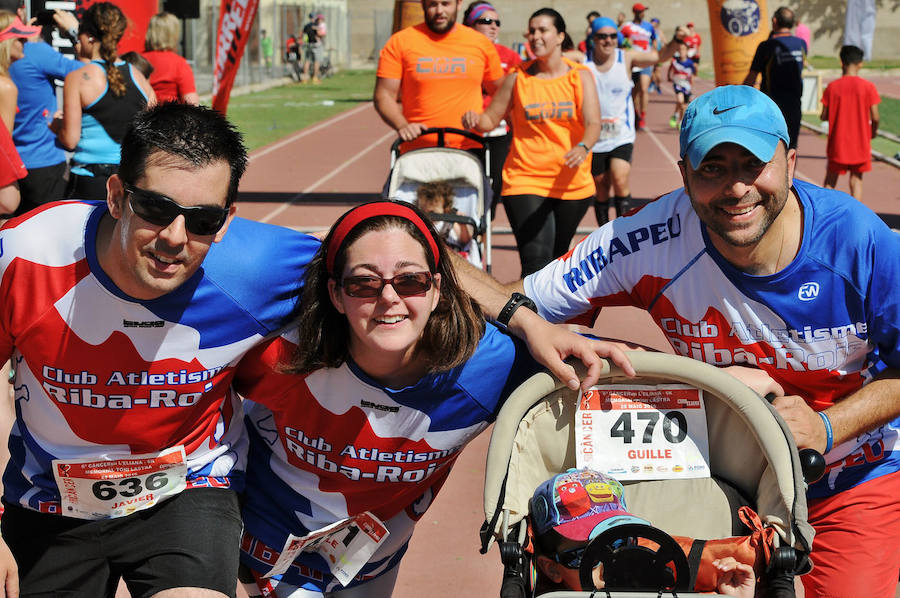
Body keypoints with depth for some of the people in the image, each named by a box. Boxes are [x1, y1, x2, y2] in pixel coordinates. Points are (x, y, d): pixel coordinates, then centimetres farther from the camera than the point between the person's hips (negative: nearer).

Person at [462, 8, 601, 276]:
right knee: (536, 260, -16)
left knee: (557, 257, 16)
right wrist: (475, 120, -18)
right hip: (525, 182, -2)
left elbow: (593, 123, -10)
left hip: (572, 185, 2)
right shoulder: (518, 78, 2)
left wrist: (583, 147, -32)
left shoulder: (580, 76, 2)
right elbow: (491, 118, 6)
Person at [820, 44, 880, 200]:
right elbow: (875, 118, -8)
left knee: (830, 181, 12)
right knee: (856, 179, 9)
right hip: (860, 143, 0)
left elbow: (824, 116, -4)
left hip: (837, 142, 0)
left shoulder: (833, 86, -6)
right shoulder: (868, 87, -8)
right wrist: (873, 132, 12)